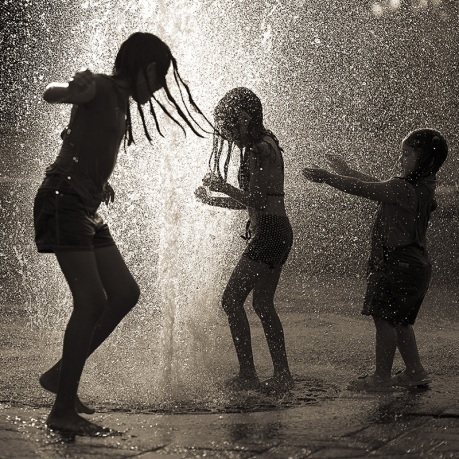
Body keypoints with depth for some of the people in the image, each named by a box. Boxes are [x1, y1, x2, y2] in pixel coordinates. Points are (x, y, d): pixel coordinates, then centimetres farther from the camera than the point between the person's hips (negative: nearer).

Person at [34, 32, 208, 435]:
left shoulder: (122, 103, 20)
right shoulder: (101, 88, -6)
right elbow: (50, 95, -20)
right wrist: (75, 89, -40)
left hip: (86, 209, 10)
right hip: (63, 201, -10)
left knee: (126, 293, 5)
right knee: (93, 302, -15)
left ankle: (61, 375, 12)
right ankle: (63, 411, -11)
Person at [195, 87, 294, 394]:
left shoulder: (259, 151, -14)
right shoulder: (263, 145, 17)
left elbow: (257, 201, -20)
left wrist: (224, 187, -10)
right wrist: (212, 199, 14)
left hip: (268, 233, -10)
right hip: (276, 233, 11)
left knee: (232, 300, -8)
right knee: (263, 304, 16)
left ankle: (247, 374, -6)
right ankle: (282, 376, 19)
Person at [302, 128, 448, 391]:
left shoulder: (405, 188, -21)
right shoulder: (422, 186, 8)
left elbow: (365, 190, -17)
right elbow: (380, 187, 19)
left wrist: (328, 177, -8)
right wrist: (347, 172, 25)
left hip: (399, 265, -10)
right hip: (413, 263, 10)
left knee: (384, 318, -1)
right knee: (400, 321, 18)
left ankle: (382, 377, 6)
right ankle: (415, 372, 25)